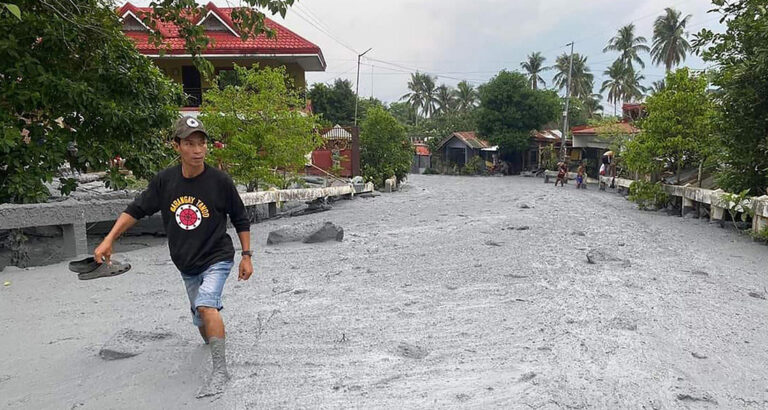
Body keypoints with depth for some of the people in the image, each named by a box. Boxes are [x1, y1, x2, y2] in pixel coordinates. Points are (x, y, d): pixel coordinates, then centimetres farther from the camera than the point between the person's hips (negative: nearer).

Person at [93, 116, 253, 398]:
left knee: (206, 304, -28)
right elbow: (136, 210, 4)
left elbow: (240, 220, -5)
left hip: (217, 258, -4)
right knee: (201, 319, 16)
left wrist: (246, 255, -5)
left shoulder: (220, 181, -16)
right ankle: (213, 343, 47)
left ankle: (220, 369, -22)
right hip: (186, 265, 5)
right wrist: (109, 240, -3)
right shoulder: (164, 181, -8)